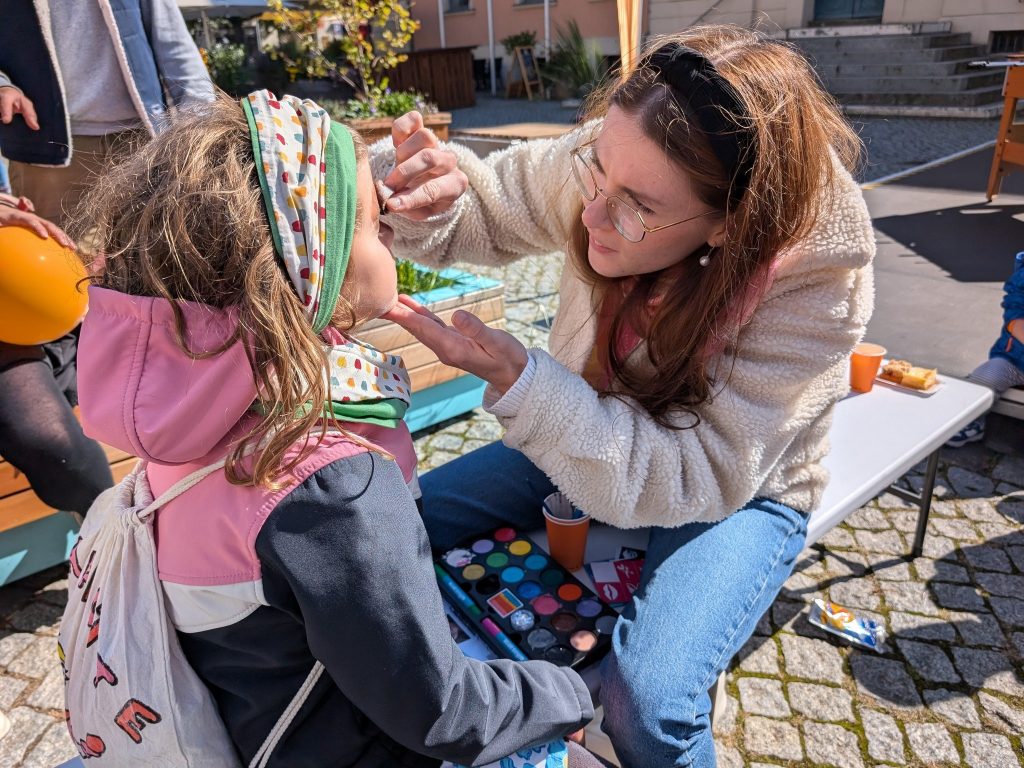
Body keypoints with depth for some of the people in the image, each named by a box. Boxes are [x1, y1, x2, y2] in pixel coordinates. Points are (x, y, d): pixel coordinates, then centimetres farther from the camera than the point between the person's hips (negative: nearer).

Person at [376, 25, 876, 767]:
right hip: (592, 428, 5)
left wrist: (516, 378, -41)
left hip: (742, 486, -3)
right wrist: (425, 190, -30)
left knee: (647, 700, -27)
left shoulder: (819, 277, -30)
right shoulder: (613, 163, -22)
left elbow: (701, 476, -30)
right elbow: (487, 209, -5)